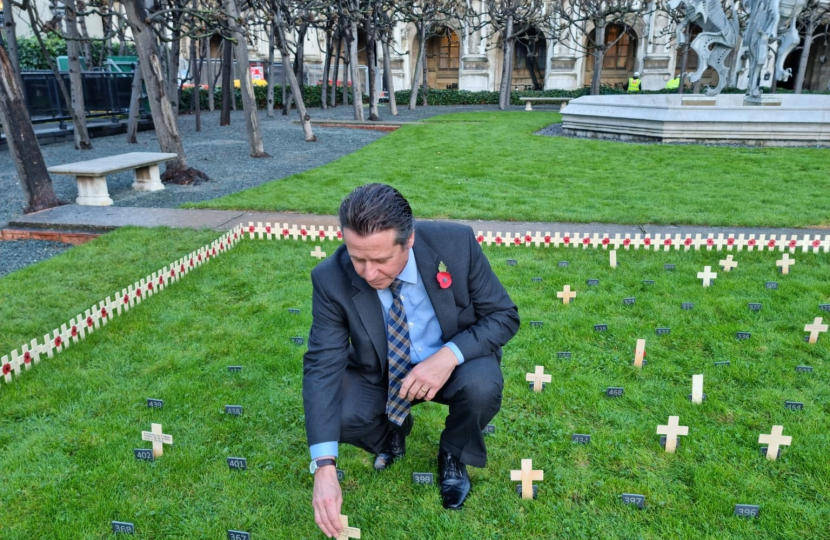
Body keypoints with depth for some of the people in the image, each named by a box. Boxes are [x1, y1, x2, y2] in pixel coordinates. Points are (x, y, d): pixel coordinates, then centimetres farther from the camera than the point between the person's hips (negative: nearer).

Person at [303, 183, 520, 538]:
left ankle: (453, 455, 4)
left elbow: (504, 316, -15)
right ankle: (392, 429, 14)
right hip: (381, 373, 1)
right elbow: (322, 366, -24)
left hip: (453, 361, -1)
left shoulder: (456, 243, -26)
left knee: (482, 386, -33)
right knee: (334, 413, -24)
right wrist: (324, 468, -33)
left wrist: (449, 355, -34)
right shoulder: (331, 279, -24)